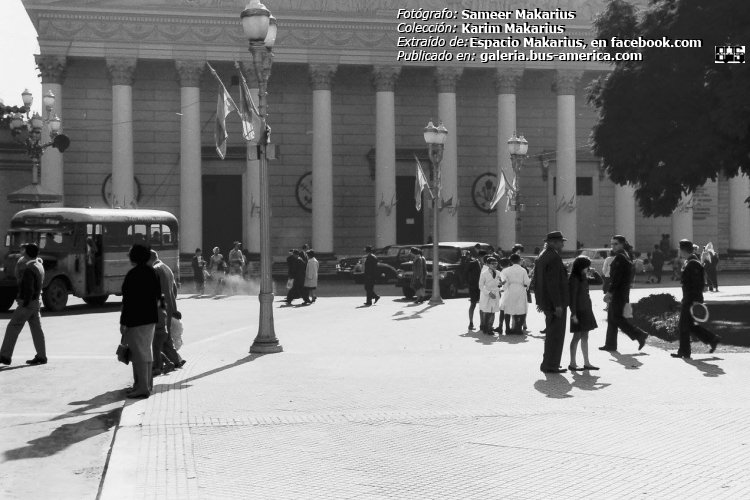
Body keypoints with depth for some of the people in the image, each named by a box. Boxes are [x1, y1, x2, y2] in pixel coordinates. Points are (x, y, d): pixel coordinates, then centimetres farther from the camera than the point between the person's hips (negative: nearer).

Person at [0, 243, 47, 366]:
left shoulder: (29, 269, -19)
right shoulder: (39, 265, 10)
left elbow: (29, 289, -23)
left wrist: (24, 304, -20)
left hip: (28, 302, -9)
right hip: (35, 302, 9)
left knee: (12, 328, -3)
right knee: (36, 329, 9)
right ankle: (41, 356, 9)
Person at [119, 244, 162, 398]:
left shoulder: (133, 274, -17)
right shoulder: (151, 271, 8)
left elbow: (128, 301, -18)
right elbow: (158, 295, 14)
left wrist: (123, 322, -15)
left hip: (136, 319, -9)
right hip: (151, 318, 9)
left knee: (139, 352, -4)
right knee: (147, 350, 16)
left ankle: (142, 387, -2)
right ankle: (148, 384, 23)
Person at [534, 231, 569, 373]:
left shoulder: (541, 256, 13)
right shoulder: (554, 257, -17)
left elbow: (537, 280, 19)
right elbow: (553, 283, -23)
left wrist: (539, 301, 23)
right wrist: (558, 304, -21)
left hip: (546, 301, 10)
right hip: (555, 302, -10)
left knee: (551, 333, 18)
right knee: (556, 334, -3)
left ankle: (548, 364, 24)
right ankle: (550, 365, 0)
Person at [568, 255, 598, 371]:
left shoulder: (584, 278, 12)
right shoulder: (574, 279, -14)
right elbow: (572, 297, -17)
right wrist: (573, 314, -19)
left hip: (586, 310, 9)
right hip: (578, 312, -9)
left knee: (585, 337, 10)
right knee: (577, 336, -4)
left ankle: (587, 363, 14)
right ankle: (572, 363, 2)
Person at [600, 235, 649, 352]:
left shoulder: (620, 257, -15)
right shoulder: (625, 256, 15)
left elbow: (617, 277, -21)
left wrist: (609, 292, -20)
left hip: (619, 292, -10)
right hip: (622, 291, 10)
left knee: (616, 317, -8)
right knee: (612, 317, 12)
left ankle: (640, 334, -5)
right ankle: (610, 344, 15)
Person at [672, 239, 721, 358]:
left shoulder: (693, 264, -17)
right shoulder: (688, 262, 14)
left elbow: (697, 283, -21)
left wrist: (696, 300, -23)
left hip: (691, 300, -10)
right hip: (687, 299, 10)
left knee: (684, 325, -2)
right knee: (690, 325, 14)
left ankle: (684, 352, 7)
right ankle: (712, 339, 18)